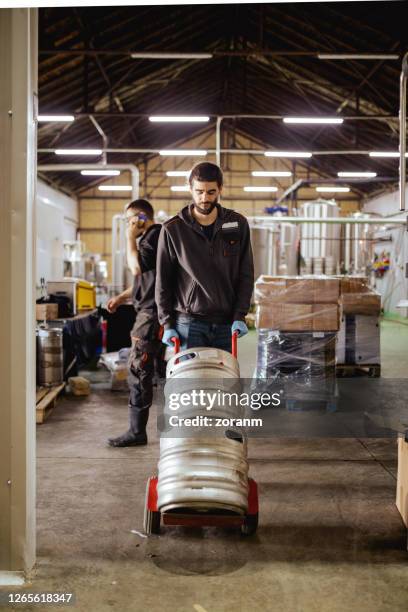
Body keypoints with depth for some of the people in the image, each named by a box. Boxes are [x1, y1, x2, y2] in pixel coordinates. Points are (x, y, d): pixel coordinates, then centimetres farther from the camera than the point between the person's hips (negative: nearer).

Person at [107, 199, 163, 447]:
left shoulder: (155, 235, -10)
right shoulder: (152, 237, 21)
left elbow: (137, 267, -21)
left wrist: (131, 238, -8)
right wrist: (122, 297, 22)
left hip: (152, 314, -10)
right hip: (155, 312, 10)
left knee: (138, 370, -7)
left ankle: (137, 432, -1)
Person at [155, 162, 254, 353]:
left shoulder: (238, 225, 5)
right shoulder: (173, 229, -1)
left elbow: (246, 275, 6)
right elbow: (163, 281, 3)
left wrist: (239, 316, -3)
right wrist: (167, 324, -2)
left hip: (226, 323, 2)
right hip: (189, 323, -2)